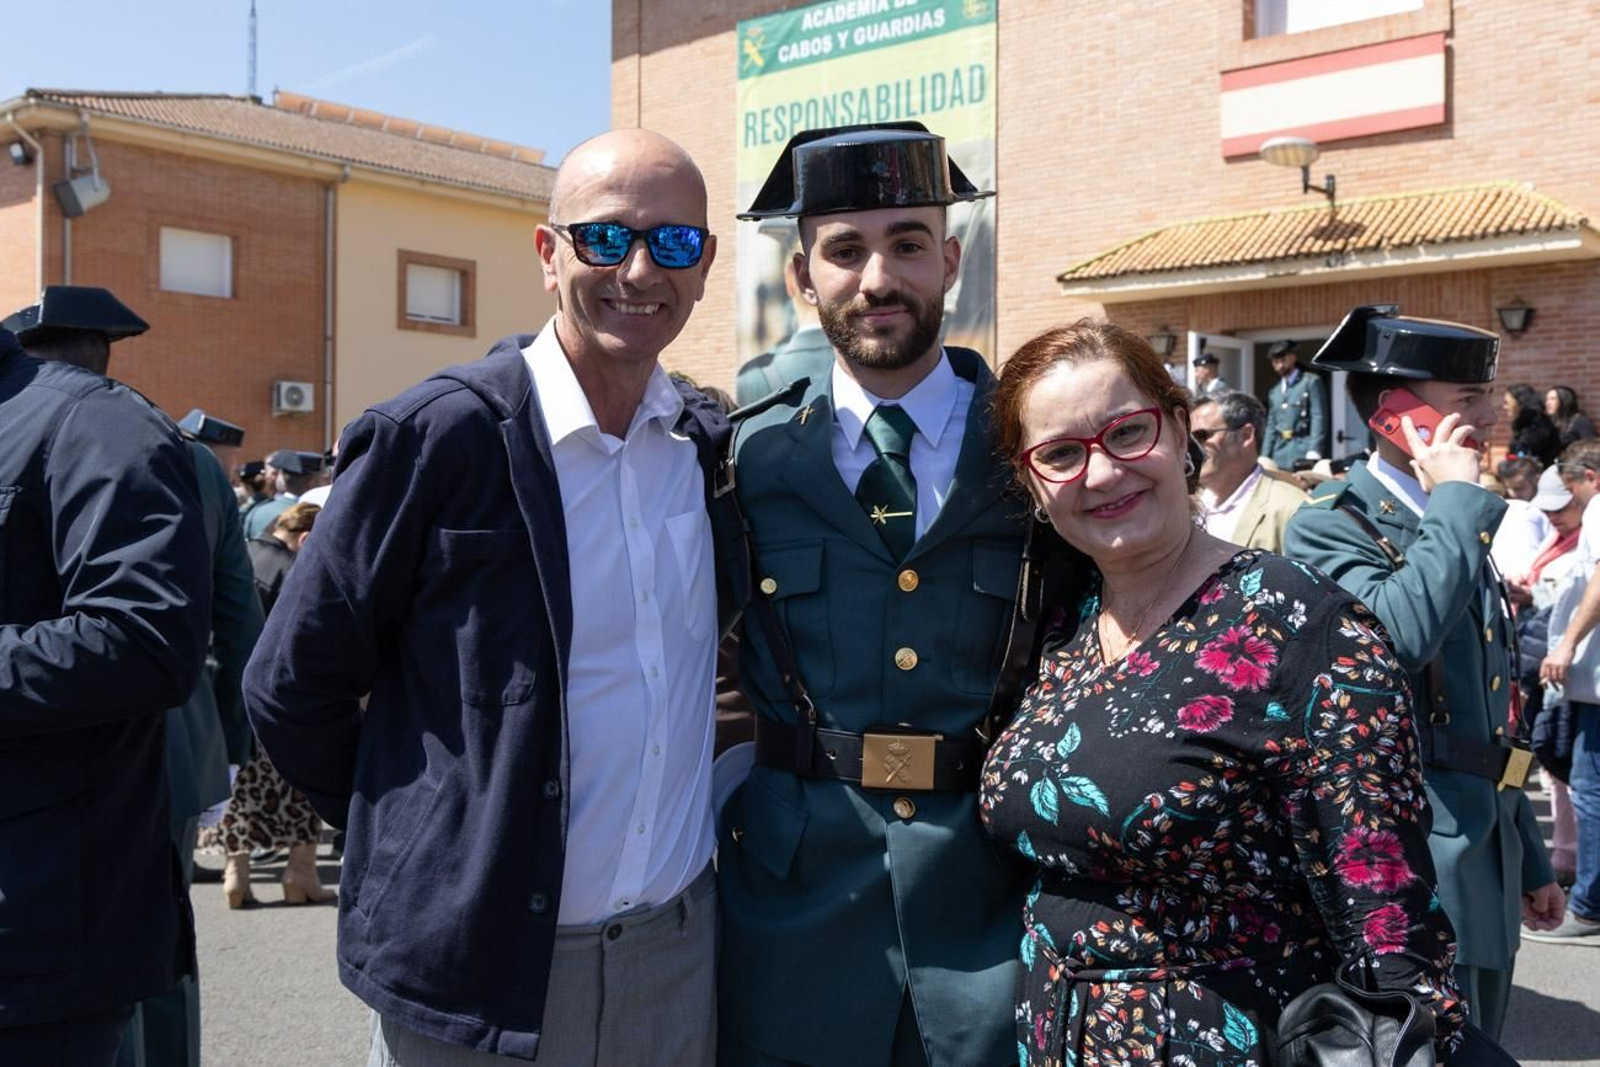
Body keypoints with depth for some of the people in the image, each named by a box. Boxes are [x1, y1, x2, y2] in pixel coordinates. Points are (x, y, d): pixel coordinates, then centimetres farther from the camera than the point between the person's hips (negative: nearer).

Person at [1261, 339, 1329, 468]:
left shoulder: (1311, 382, 3)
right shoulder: (1274, 392, 20)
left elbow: (1319, 418, -5)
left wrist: (1314, 451, -16)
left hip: (1303, 452, -5)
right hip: (1280, 455, 5)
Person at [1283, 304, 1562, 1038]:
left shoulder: (1455, 526, 14)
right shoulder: (1328, 526, -11)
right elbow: (1397, 634, -33)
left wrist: (1529, 861, 21)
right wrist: (1457, 501, -19)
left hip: (1486, 868, 8)